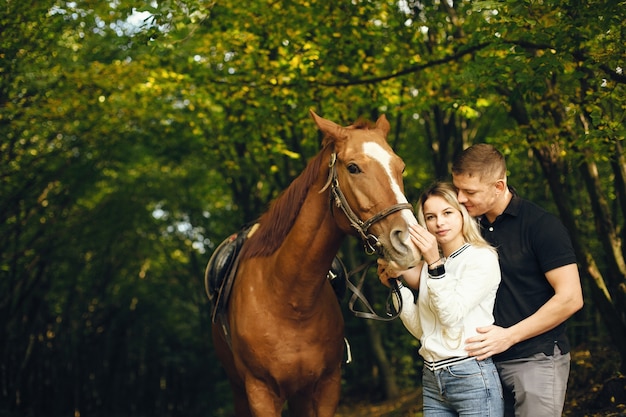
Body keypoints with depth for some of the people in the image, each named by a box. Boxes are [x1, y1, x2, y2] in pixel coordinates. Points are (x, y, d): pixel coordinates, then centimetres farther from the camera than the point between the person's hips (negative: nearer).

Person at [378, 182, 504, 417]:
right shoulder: (429, 265, 13)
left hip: (473, 378, -6)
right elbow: (421, 330, 10)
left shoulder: (483, 258, -5)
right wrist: (397, 285, 3)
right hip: (432, 380, 6)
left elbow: (452, 315, -14)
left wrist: (434, 264, -20)